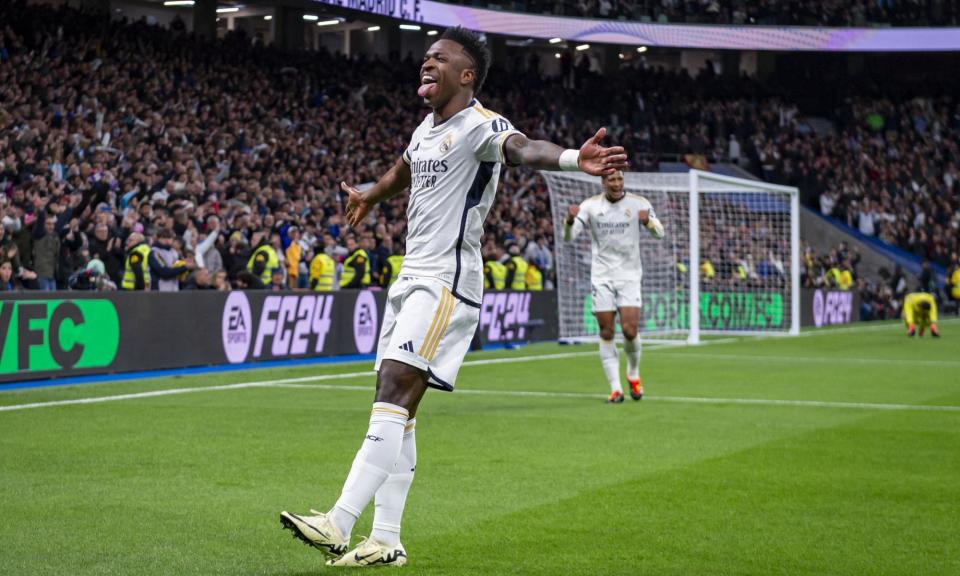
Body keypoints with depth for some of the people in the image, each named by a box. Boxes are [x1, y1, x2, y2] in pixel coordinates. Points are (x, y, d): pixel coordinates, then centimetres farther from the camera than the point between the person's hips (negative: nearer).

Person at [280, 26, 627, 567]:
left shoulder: (480, 126, -11)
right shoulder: (427, 128, 16)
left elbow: (524, 148, -34)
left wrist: (572, 158, -56)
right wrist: (370, 195, 60)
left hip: (447, 284, -9)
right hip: (412, 279, 9)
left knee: (394, 396, -18)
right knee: (396, 409, 6)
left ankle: (338, 526, -21)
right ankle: (386, 542, 10)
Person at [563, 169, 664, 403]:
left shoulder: (639, 203, 0)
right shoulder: (590, 206, 0)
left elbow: (659, 233, -5)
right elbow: (568, 237, -4)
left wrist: (648, 221, -28)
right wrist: (569, 220, -27)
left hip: (629, 276, -1)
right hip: (601, 276, 1)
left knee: (630, 330, -11)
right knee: (606, 333, -3)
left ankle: (633, 373, 17)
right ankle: (615, 388, 5)